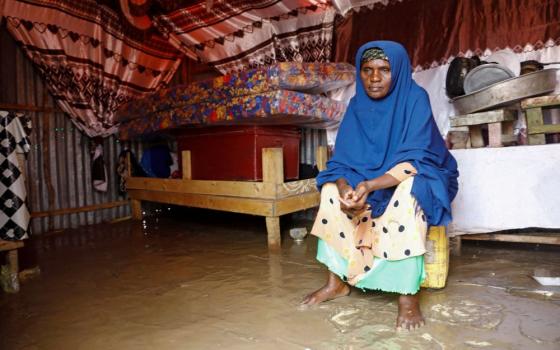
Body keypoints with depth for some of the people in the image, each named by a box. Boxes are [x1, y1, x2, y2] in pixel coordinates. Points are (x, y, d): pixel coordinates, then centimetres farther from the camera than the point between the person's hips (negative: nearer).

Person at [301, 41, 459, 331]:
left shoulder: (415, 98, -18)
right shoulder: (358, 104, -5)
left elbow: (414, 161, -26)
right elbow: (343, 159, -10)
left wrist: (370, 186, -42)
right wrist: (344, 187, -32)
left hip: (422, 179, -5)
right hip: (371, 180, 5)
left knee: (407, 194, -36)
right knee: (331, 190, -14)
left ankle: (409, 295, -27)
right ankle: (336, 282, -8)